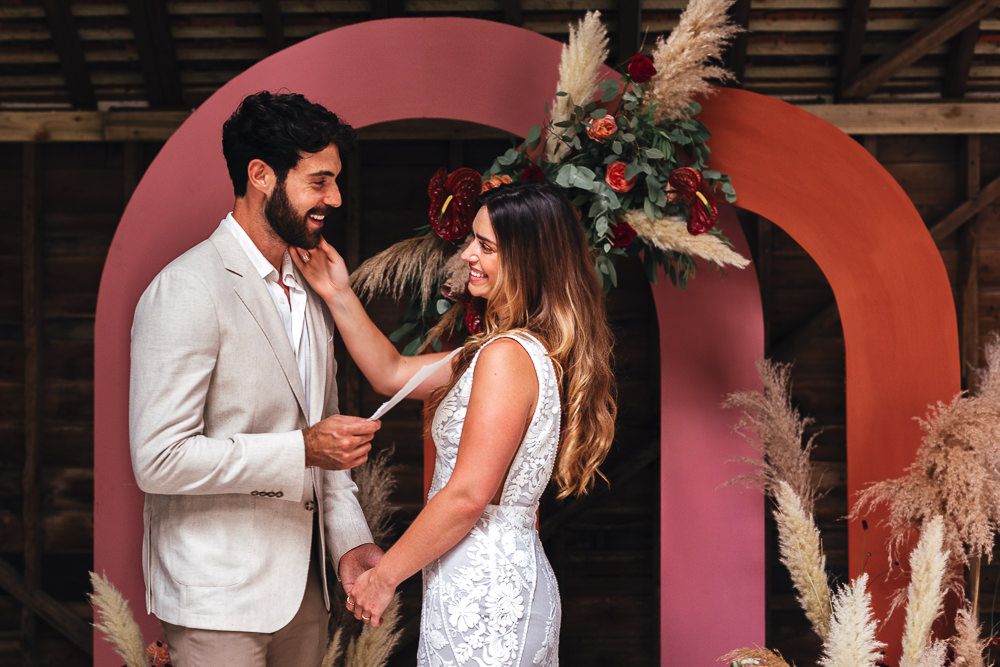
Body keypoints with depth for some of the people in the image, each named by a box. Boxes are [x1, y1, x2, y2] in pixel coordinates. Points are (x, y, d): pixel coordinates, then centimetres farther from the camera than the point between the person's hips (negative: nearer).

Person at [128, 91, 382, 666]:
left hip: (302, 584, 7)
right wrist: (303, 450, -22)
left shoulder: (309, 294, 13)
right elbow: (159, 459, -21)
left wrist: (349, 538, 6)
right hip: (218, 594, -7)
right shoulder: (188, 289, -15)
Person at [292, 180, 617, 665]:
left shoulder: (507, 355, -19)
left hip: (482, 593, -9)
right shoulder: (533, 348, 11)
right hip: (512, 575, 9)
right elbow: (392, 374, 17)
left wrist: (384, 575, -11)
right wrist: (339, 296, 9)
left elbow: (468, 495, -21)